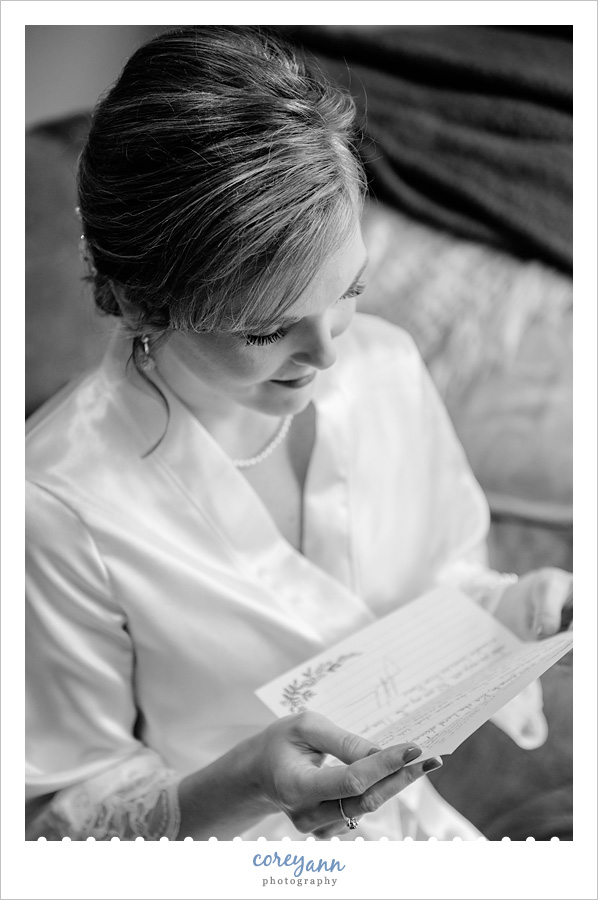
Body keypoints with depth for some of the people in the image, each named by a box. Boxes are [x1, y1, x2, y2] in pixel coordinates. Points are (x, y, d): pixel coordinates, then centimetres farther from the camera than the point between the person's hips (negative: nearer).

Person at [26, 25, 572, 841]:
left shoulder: (388, 367, -11)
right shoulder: (58, 507, -26)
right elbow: (58, 811, -14)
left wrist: (511, 606, -14)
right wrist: (238, 789, -29)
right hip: (214, 836, -3)